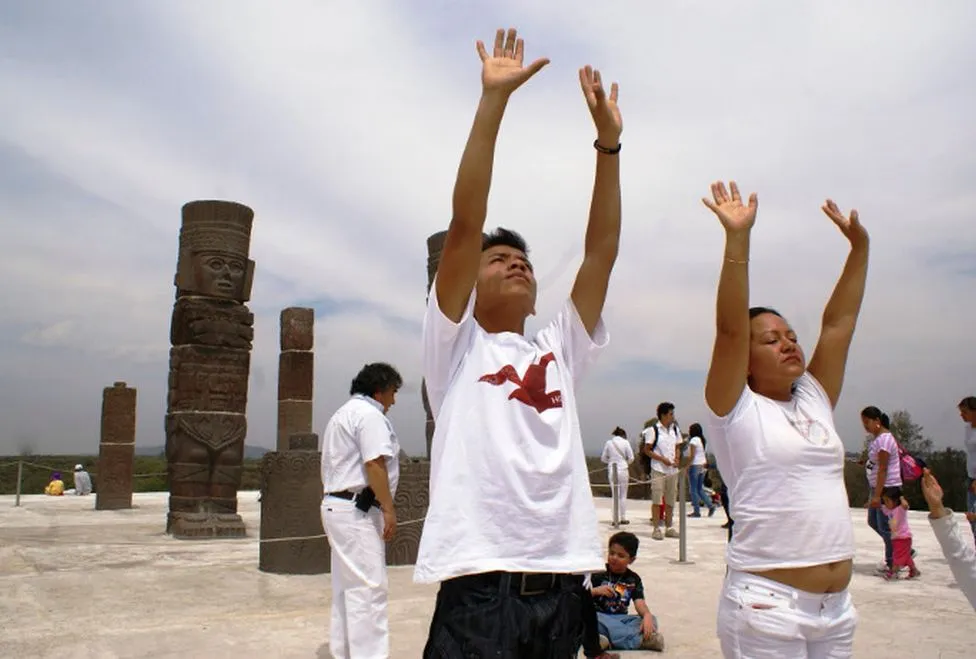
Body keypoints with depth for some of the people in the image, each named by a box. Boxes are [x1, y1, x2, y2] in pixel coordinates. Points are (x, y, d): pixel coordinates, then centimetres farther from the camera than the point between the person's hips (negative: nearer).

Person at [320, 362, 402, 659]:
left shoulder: (343, 413, 23)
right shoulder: (369, 413, -10)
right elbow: (374, 464, -20)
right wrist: (388, 509, -19)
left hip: (335, 504, 11)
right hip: (356, 511, -11)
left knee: (346, 588, 14)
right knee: (368, 589, -11)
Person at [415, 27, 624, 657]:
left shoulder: (559, 349, 15)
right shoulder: (456, 345, 4)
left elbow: (602, 252, 9)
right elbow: (465, 224, -6)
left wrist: (608, 141, 4)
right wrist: (494, 99, -9)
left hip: (563, 586, 5)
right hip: (479, 587, -4)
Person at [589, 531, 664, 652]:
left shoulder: (634, 579, 8)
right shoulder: (598, 573, 1)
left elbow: (640, 603, -6)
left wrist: (647, 616, -28)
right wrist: (596, 591, -20)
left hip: (621, 619, 3)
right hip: (599, 616, -3)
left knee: (652, 620, -20)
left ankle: (608, 641, -41)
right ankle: (640, 639, -41)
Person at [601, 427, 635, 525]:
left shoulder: (609, 442, 2)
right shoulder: (625, 442, -3)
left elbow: (603, 459, 5)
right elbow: (631, 458, -3)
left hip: (612, 470, 2)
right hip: (623, 470, -2)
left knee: (615, 495, 8)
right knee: (623, 495, 9)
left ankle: (616, 518, 6)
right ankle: (623, 518, 12)